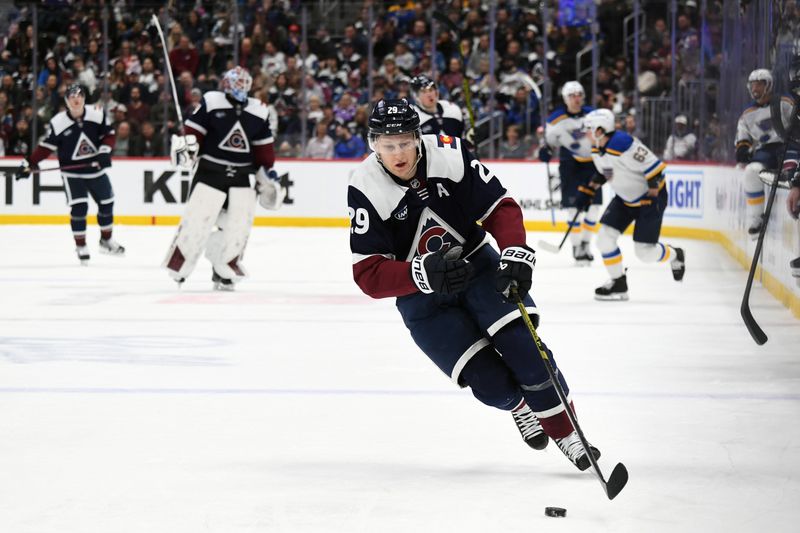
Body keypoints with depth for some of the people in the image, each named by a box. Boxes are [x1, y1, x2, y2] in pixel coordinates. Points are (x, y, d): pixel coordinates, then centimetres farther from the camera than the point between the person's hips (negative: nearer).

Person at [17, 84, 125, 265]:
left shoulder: (97, 114, -9)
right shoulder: (58, 122, -13)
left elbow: (109, 134, -1)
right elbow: (46, 146, -7)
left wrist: (104, 151, -17)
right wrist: (30, 164, -13)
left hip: (96, 168, 3)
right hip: (72, 172, -3)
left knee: (106, 203, 12)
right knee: (78, 207, -14)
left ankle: (107, 241, 34)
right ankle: (81, 247, 0)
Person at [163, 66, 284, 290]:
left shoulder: (258, 112, 10)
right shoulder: (211, 102, -2)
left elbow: (264, 148, 14)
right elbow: (193, 130, -3)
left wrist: (268, 174, 12)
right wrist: (186, 144, -20)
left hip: (241, 179, 4)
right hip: (210, 172, -4)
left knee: (238, 226, -1)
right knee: (197, 221, -10)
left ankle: (223, 272, 11)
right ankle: (177, 266, 2)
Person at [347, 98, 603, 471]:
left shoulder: (449, 155, -17)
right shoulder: (366, 189, -20)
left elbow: (500, 208, -8)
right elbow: (368, 275, -22)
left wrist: (516, 254, -25)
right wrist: (423, 273, -38)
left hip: (476, 264, 1)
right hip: (420, 295, -1)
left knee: (522, 346, -19)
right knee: (488, 381, -13)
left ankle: (565, 434, -4)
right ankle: (518, 406, 23)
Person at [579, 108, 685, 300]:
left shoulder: (623, 144, -31)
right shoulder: (596, 149, -2)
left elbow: (653, 166, -28)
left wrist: (653, 195, -26)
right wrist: (587, 191, 14)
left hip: (650, 197, -8)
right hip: (625, 198, 8)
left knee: (644, 251, -6)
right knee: (605, 238, -3)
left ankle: (675, 256, 26)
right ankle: (618, 284, 9)